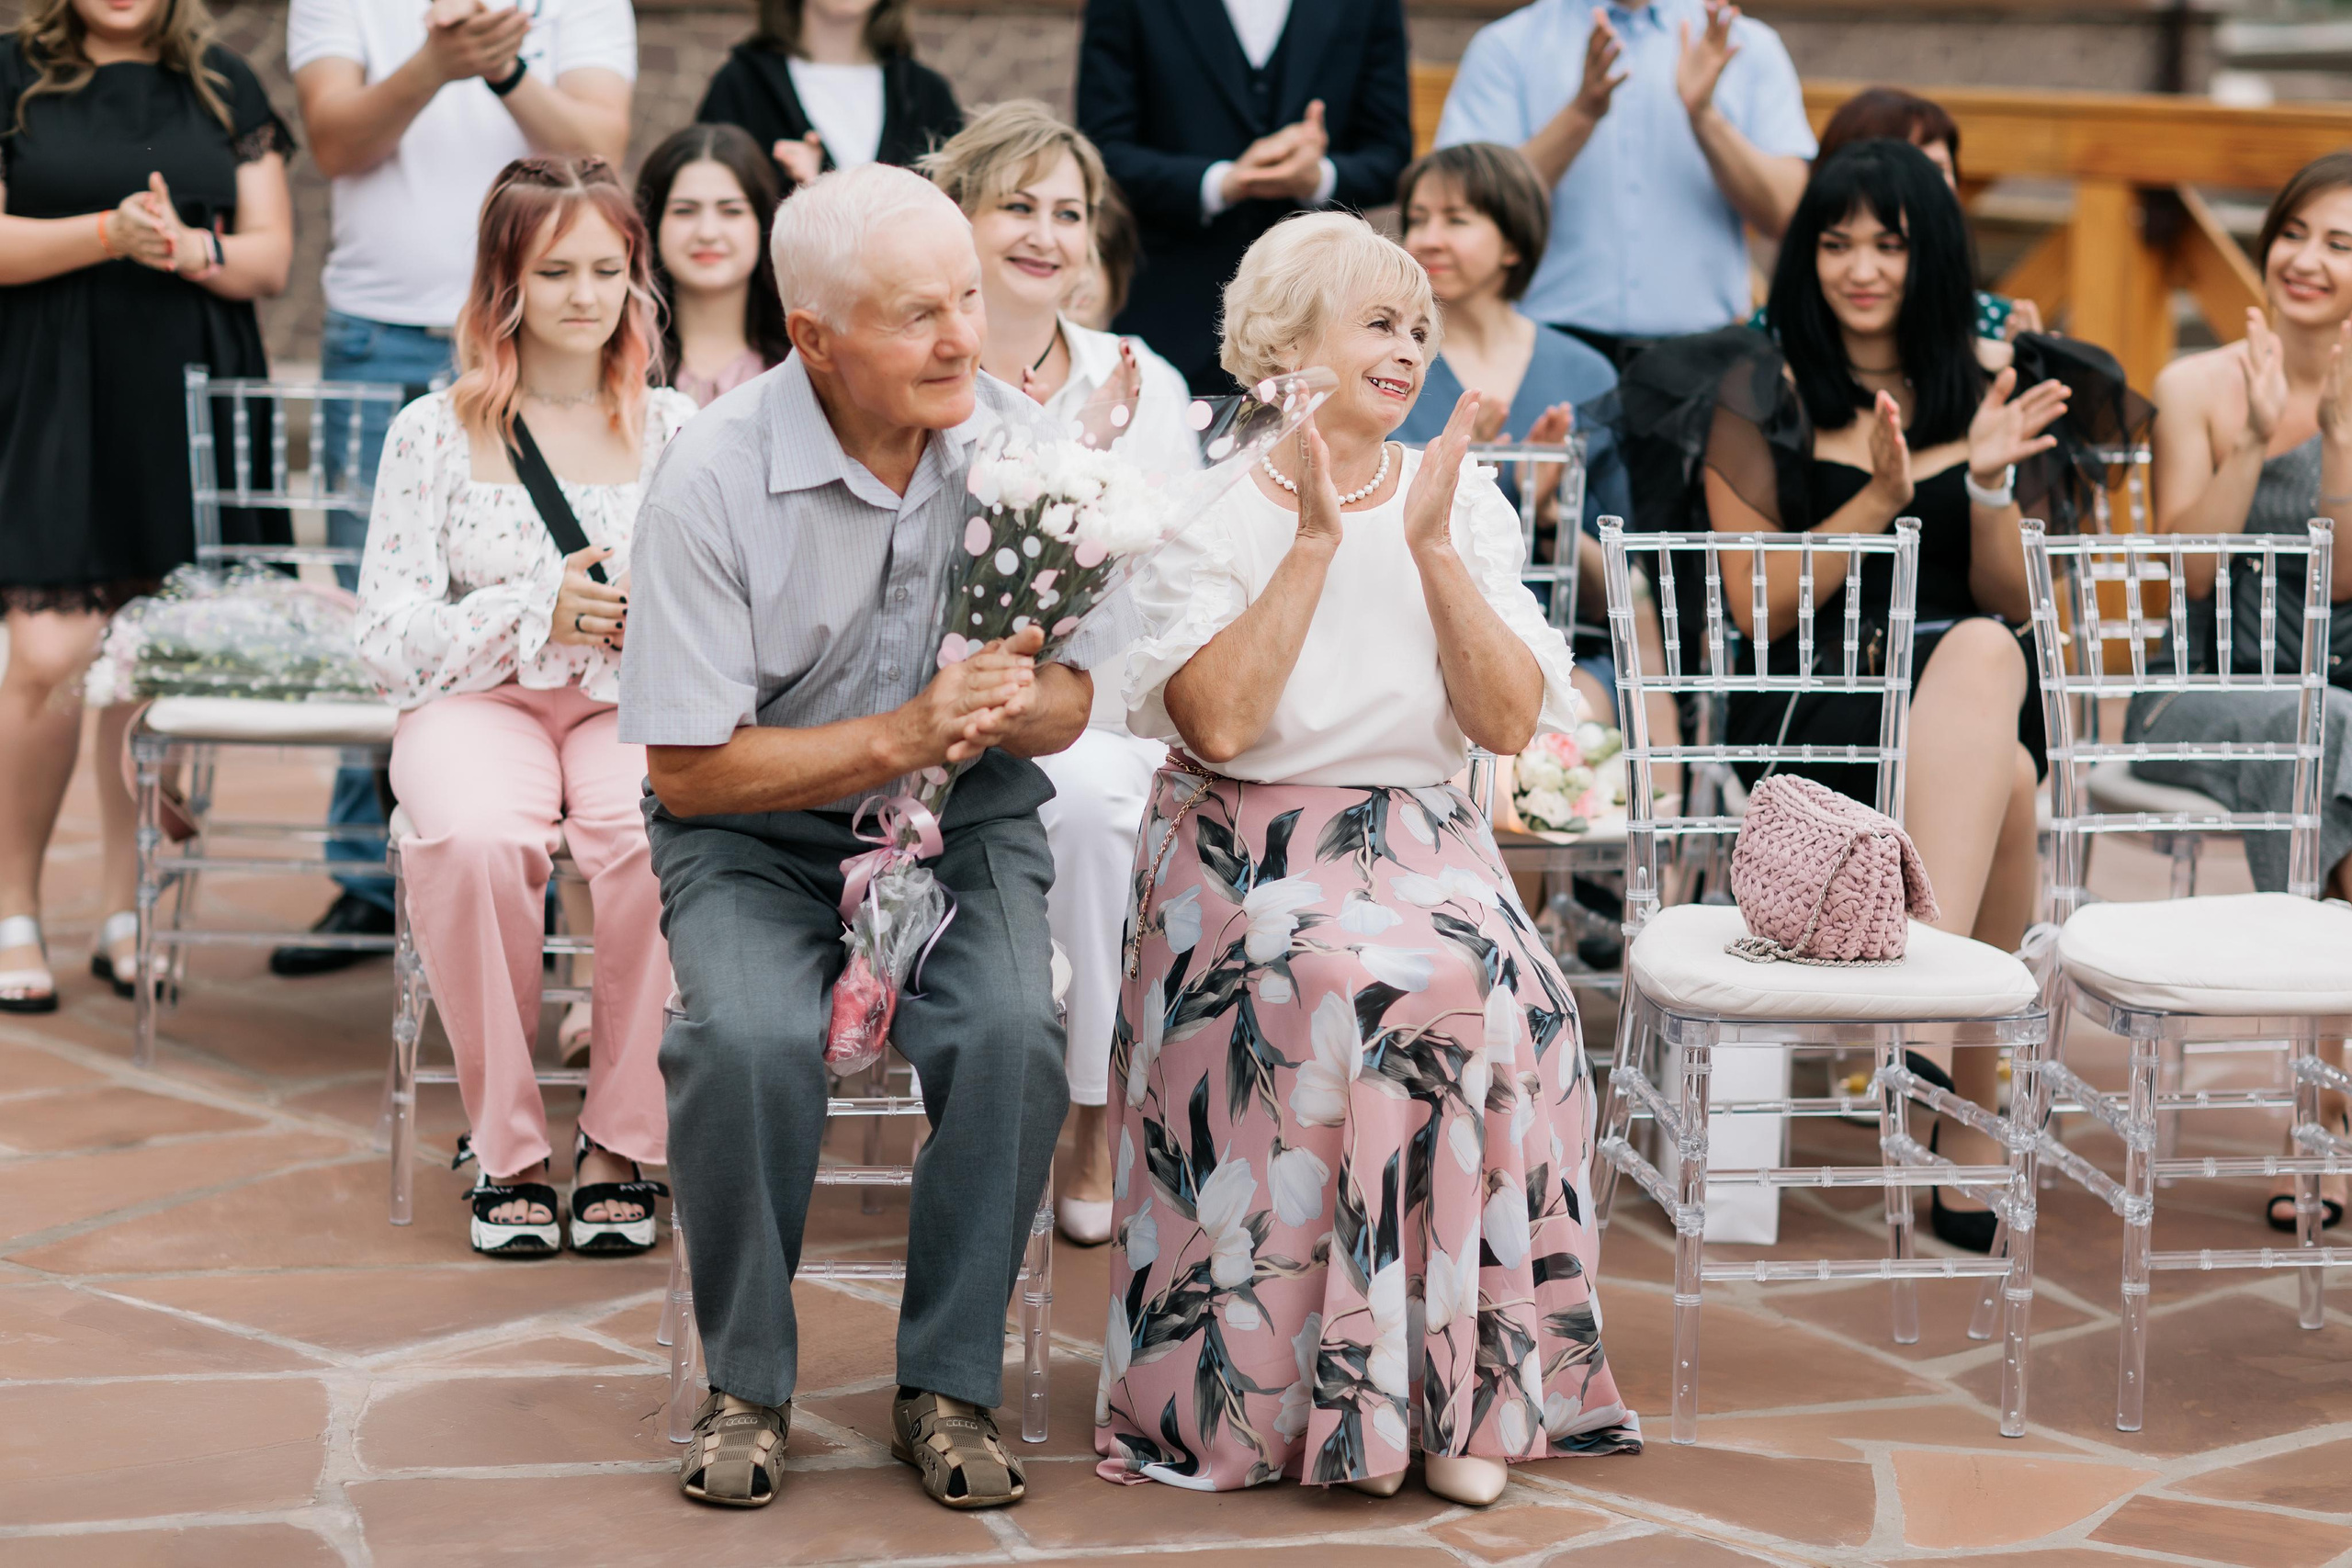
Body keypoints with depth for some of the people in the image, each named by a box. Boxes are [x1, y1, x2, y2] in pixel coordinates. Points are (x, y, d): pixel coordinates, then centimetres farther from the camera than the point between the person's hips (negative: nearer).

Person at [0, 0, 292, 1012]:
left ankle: (124, 915, 14)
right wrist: (110, 232, -18)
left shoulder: (225, 88, 12)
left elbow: (272, 256, 8)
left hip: (190, 405, 3)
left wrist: (191, 249, -12)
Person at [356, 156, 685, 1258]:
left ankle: (620, 1142, -16)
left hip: (636, 707, 1)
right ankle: (507, 1146, -17)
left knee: (663, 837, -35)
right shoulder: (436, 433, 6)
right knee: (477, 838, -36)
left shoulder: (674, 429, 10)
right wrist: (535, 611, -13)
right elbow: (387, 639, 1)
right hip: (477, 702, -1)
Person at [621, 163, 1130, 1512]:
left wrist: (1008, 704, -22)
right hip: (757, 827, -2)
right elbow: (689, 772, -14)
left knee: (1013, 1030, -27)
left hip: (967, 819, 2)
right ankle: (747, 1384, -8)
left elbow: (1075, 699, 3)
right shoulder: (716, 477, -17)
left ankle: (952, 1386, -8)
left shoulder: (1021, 443, -6)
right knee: (751, 1039, -31)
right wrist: (901, 735, -24)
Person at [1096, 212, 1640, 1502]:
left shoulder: (1462, 502, 10)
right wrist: (1317, 543, -13)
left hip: (1424, 849, 3)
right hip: (1245, 852, -3)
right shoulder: (1206, 509, 0)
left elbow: (1511, 722, 0)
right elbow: (1219, 721, -14)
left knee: (1505, 1004, -30)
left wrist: (1432, 548, -8)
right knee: (1348, 995, -34)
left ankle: (1467, 1385, -20)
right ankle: (1313, 1385, -23)